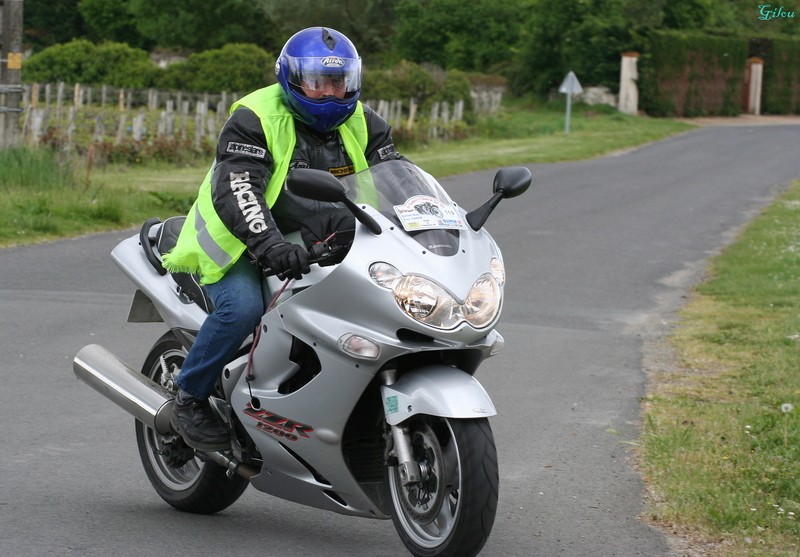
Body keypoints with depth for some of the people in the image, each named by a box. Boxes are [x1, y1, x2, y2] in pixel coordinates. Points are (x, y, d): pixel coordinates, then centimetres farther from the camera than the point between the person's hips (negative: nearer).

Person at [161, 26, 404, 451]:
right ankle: (188, 399, -13)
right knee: (242, 307, -34)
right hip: (238, 241, -6)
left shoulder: (360, 124, 3)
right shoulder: (254, 120, -18)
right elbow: (235, 192, -30)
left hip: (309, 246, 6)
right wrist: (270, 246, -46)